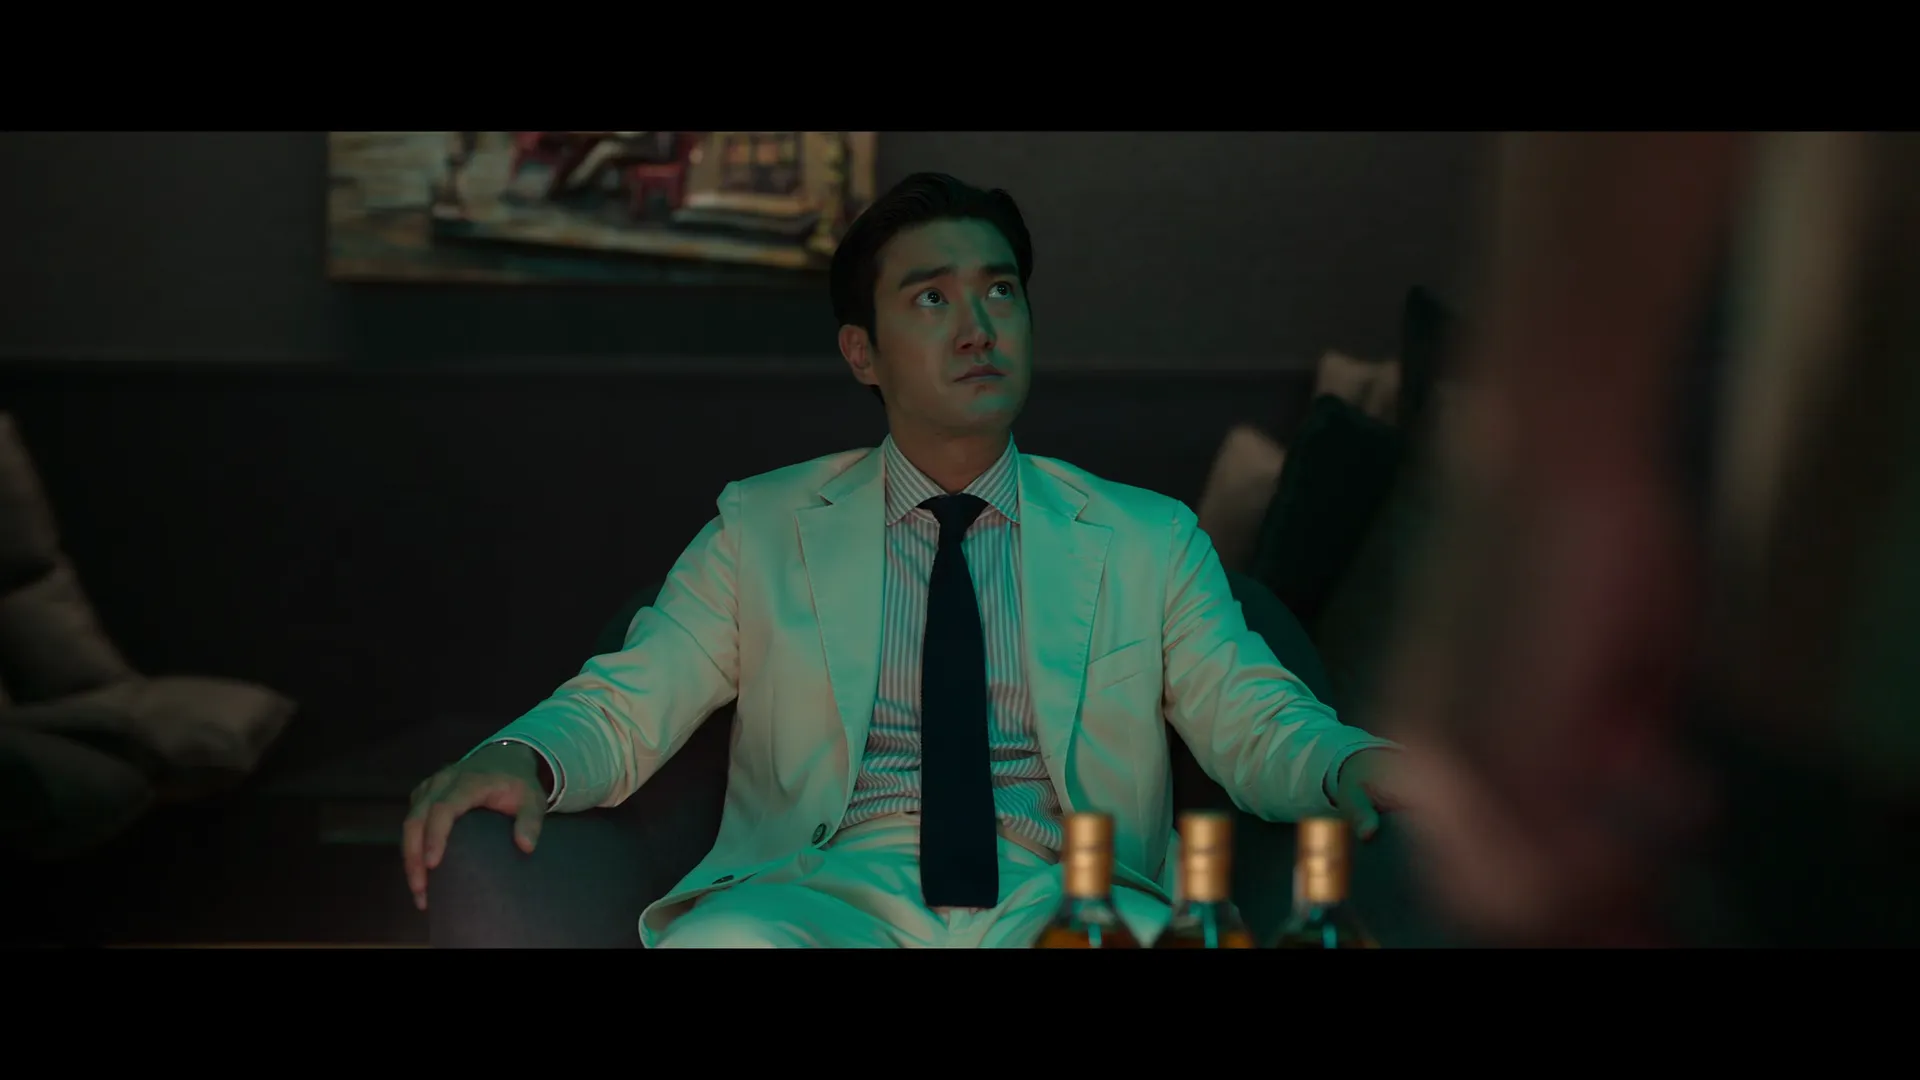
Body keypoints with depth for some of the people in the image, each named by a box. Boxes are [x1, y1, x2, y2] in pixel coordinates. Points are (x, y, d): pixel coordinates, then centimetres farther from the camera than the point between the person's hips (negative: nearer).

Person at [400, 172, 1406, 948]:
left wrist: (1357, 766, -13)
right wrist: (519, 758, -14)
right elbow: (621, 706, 11)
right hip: (835, 894, -1)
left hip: (1063, 900, 1)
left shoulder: (1151, 542, 17)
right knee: (719, 941, -36)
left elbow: (1258, 727, 11)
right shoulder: (759, 529, 16)